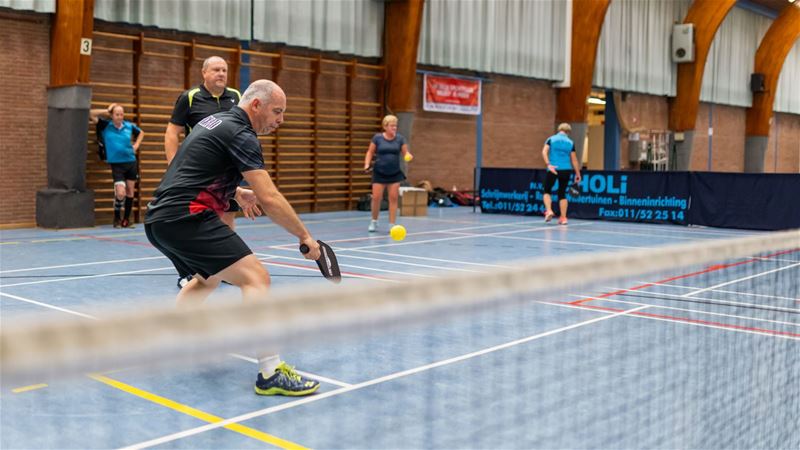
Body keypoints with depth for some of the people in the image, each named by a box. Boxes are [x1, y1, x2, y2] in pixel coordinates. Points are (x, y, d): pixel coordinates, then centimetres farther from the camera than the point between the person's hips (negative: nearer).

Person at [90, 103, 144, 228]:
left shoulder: (129, 126, 3)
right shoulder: (105, 126, -3)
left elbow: (141, 133, 23)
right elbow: (91, 114, -11)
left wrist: (136, 145, 10)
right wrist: (106, 111, -7)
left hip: (131, 161, 3)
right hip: (116, 164, -3)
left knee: (130, 191, 7)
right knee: (120, 192, -14)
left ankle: (126, 219, 19)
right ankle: (117, 218, 7)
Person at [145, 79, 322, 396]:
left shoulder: (214, 121, 20)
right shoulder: (240, 134, -9)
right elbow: (269, 198, -15)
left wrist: (238, 193, 24)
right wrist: (304, 236, -6)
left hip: (158, 220, 10)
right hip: (187, 218, -10)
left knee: (209, 278, 32)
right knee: (256, 277, -15)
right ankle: (270, 373, -21)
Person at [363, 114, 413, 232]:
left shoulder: (400, 139, -1)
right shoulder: (377, 138, -4)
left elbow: (405, 153, 2)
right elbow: (370, 152, 4)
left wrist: (409, 156, -20)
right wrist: (367, 164, -9)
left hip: (395, 174, 1)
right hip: (379, 173, -1)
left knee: (393, 198, -1)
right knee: (376, 197, -3)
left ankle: (392, 225, 5)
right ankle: (374, 221, 19)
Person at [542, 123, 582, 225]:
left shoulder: (551, 139, 5)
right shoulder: (570, 143, 7)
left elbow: (544, 152, -10)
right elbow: (574, 160, 5)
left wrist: (548, 164, -18)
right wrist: (578, 173, 10)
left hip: (553, 169, -1)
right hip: (566, 170, 2)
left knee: (547, 191, 12)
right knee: (562, 193, 11)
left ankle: (548, 210, -11)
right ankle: (563, 217, 6)